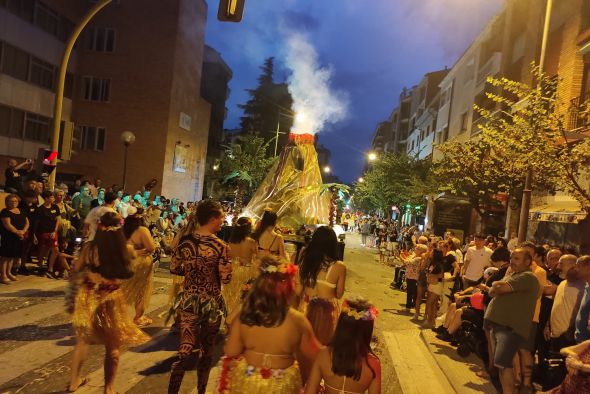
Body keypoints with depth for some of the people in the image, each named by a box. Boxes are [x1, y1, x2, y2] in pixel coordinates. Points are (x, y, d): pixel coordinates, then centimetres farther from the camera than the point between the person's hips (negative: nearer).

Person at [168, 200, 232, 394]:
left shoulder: (185, 240, -5)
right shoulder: (220, 246, -17)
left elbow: (174, 268, 4)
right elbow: (225, 278, -14)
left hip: (189, 301, 3)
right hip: (211, 303, -3)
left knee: (185, 350, 9)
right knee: (207, 351, 15)